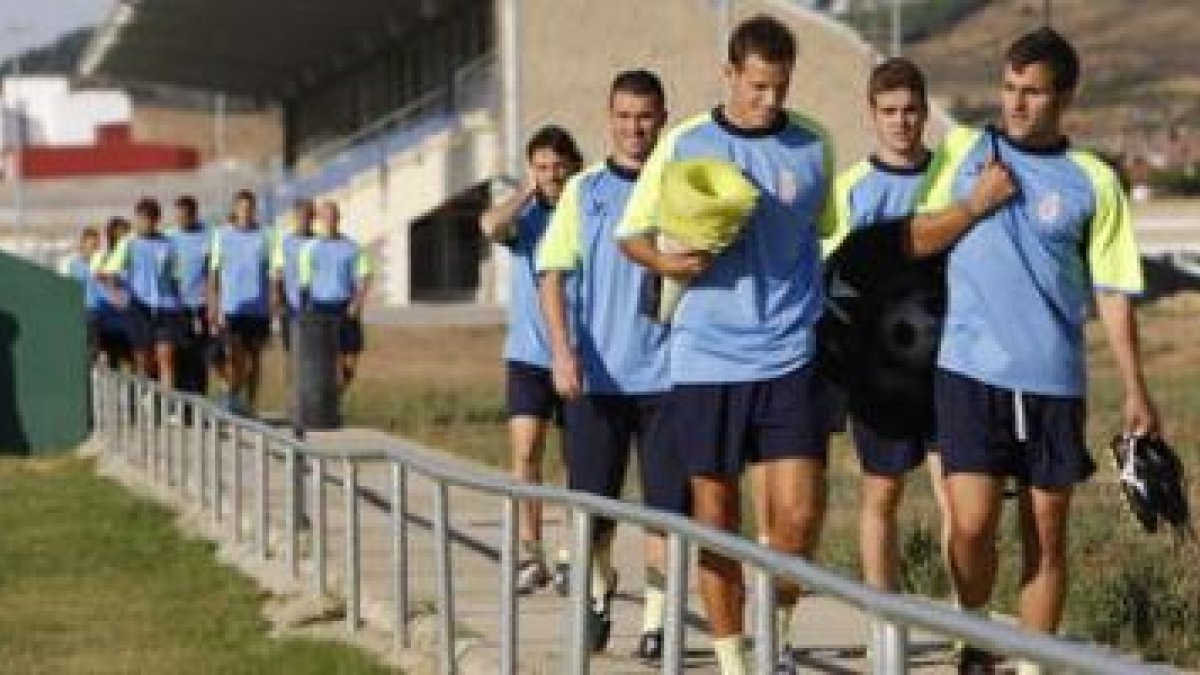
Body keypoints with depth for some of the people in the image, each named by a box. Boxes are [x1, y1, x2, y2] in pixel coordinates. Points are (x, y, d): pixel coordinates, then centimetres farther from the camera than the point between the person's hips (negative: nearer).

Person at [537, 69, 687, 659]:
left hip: (664, 372, -1)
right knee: (592, 501, 7)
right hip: (594, 373, 1)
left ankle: (656, 618, 6)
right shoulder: (584, 190, 7)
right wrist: (562, 350, -9)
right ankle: (599, 592, 30)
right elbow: (554, 273, 2)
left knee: (665, 502, -2)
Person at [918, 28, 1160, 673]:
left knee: (1046, 540, 5)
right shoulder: (963, 149, 4)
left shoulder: (1092, 180, 2)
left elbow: (1112, 290, 4)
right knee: (971, 525, -10)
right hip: (970, 370, 0)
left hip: (1053, 378, 0)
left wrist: (1135, 390, 2)